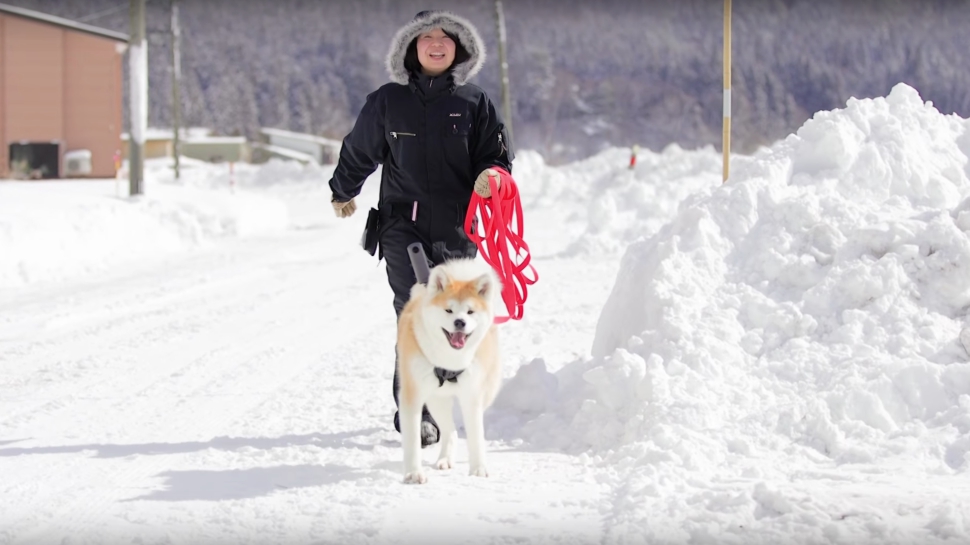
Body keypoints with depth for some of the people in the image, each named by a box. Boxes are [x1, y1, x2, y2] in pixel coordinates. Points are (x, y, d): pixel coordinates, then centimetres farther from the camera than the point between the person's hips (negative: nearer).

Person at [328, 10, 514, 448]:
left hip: (457, 229, 2)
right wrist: (342, 193, 34)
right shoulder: (387, 102, 7)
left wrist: (490, 175, -14)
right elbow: (358, 152, 22)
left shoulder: (474, 102, 7)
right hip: (403, 224, -1)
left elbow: (497, 153, 9)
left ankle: (427, 406, 15)